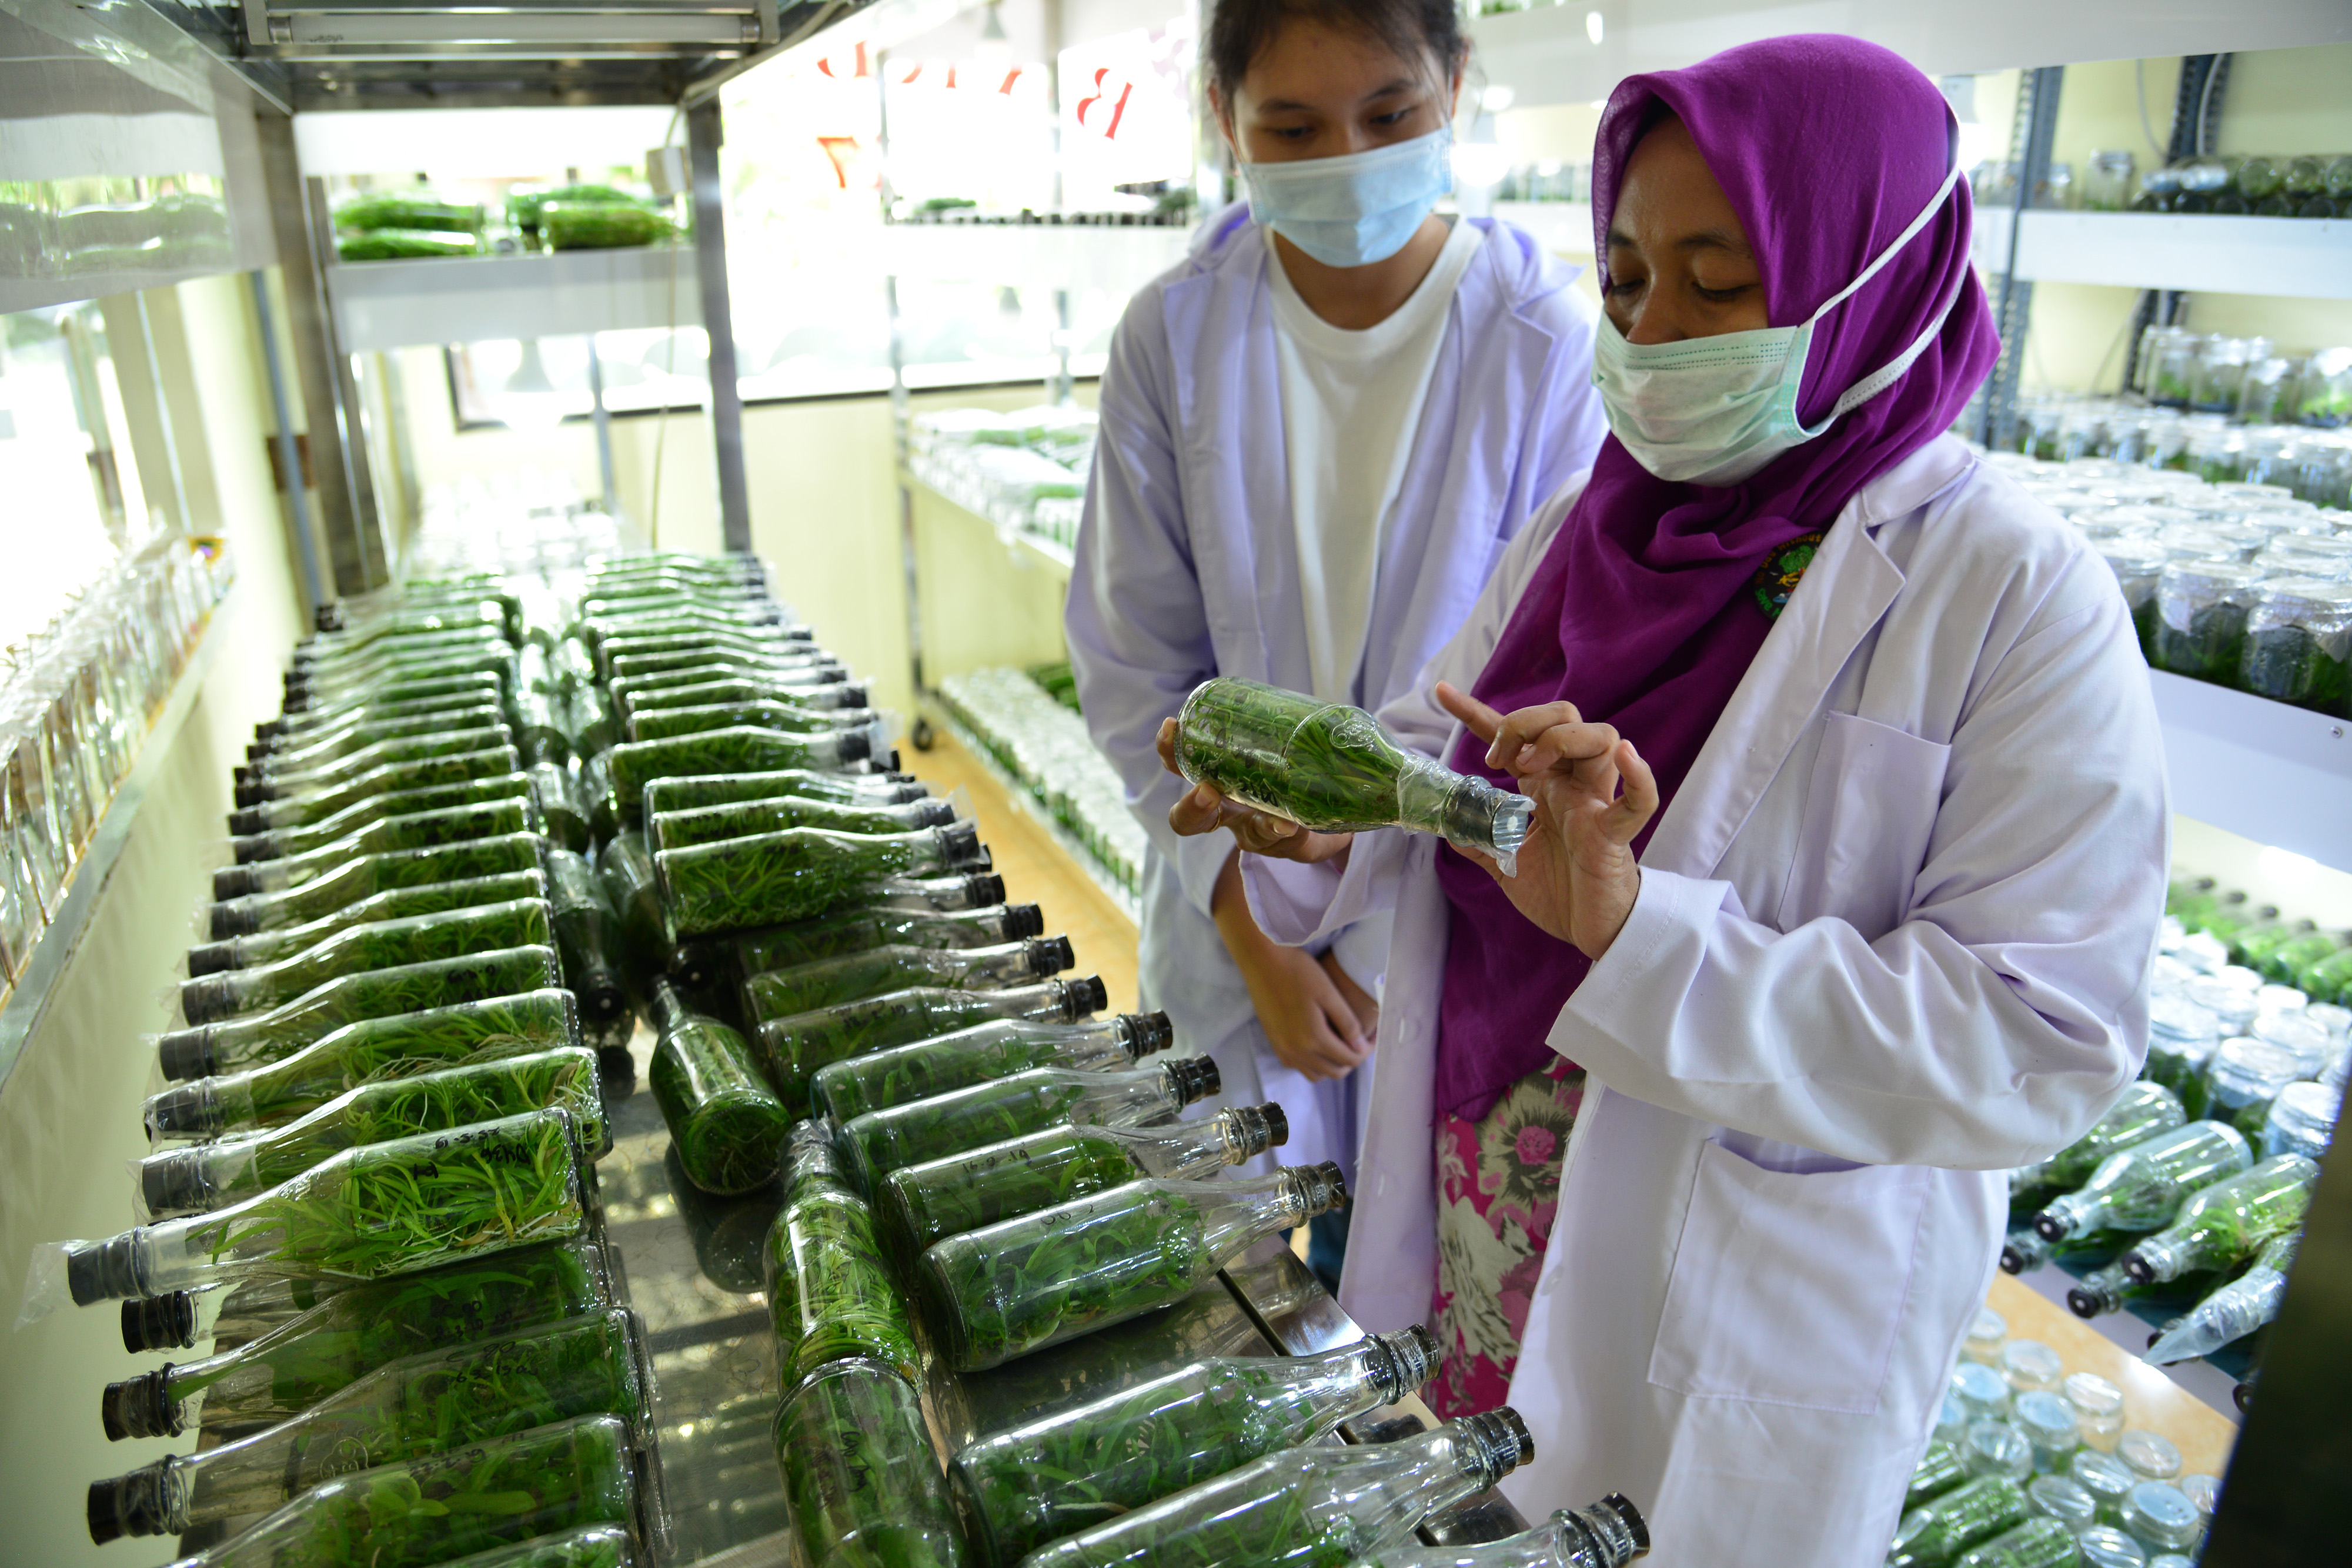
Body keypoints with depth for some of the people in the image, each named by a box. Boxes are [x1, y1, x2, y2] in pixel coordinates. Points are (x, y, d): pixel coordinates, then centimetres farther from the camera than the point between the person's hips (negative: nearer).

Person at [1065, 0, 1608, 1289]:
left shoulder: (1548, 349, -13)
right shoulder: (1175, 336, -9)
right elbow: (1135, 666, -5)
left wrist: (1389, 942, -8)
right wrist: (1253, 932, -9)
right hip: (1234, 917, 2)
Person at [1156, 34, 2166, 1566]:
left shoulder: (2013, 598, -19)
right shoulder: (1589, 523, -2)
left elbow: (2043, 1043, -24)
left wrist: (1630, 924, -35)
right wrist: (1319, 823, -19)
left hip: (1756, 1300, -4)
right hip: (1488, 1204, 5)